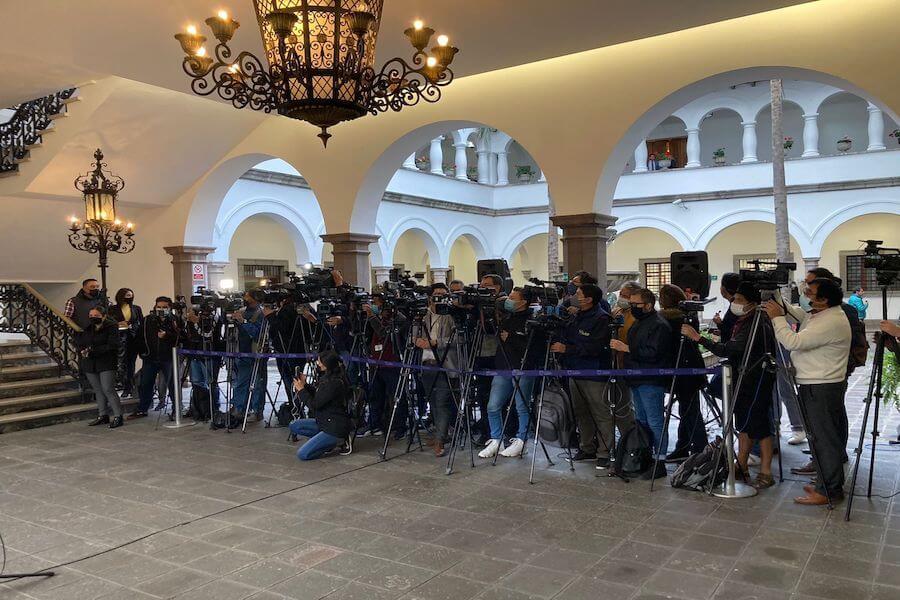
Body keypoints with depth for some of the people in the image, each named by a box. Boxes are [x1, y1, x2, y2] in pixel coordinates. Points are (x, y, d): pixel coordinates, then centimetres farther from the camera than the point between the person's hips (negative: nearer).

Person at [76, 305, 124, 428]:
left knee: (108, 389, -11)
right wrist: (82, 350, -4)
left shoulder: (112, 327, -7)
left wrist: (93, 351, -20)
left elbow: (112, 346, -16)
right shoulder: (86, 328, 12)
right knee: (98, 390, 10)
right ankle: (103, 416, 19)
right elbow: (78, 343, 18)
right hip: (90, 364, 6)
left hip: (106, 364, -6)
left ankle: (118, 416, -6)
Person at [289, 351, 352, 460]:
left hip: (335, 427, -10)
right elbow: (316, 395, 16)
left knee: (302, 454, -12)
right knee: (294, 425, 10)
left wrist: (301, 389, -8)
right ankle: (330, 440, 8)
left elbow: (314, 405, -20)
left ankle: (339, 440, -1)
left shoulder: (335, 382, -24)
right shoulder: (326, 378, 5)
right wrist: (305, 385, 2)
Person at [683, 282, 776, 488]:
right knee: (743, 423, 16)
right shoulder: (743, 322, 8)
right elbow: (730, 345, 18)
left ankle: (766, 473, 6)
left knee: (758, 426, -3)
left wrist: (697, 337, -31)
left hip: (756, 381, -10)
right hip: (743, 379, 10)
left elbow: (727, 349, -31)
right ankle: (742, 466, 27)